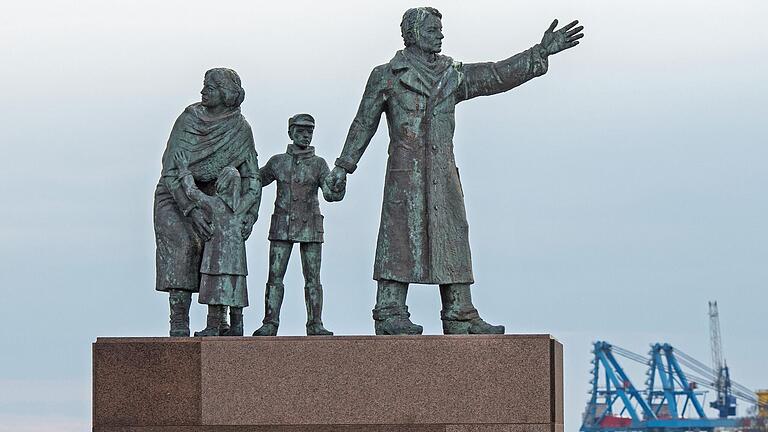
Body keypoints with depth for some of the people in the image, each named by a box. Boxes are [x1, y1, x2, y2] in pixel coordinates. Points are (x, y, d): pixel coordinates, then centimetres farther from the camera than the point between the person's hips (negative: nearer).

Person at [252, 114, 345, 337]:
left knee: (312, 278, -2)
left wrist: (338, 187, -29)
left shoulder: (318, 164, 4)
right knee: (275, 276, -4)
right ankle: (270, 324, -3)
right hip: (282, 225, 1)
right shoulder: (278, 162, 8)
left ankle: (315, 325, 1)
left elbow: (330, 193, -7)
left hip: (310, 227, -1)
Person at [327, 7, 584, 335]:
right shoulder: (387, 76, 5)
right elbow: (364, 123, 9)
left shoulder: (453, 77, 16)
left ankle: (460, 317, 4)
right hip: (405, 172, -5)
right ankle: (390, 314, -7)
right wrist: (344, 166, 9)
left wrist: (541, 53, 0)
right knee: (400, 238, -9)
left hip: (444, 175, 5)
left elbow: (497, 76, 8)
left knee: (452, 240, 3)